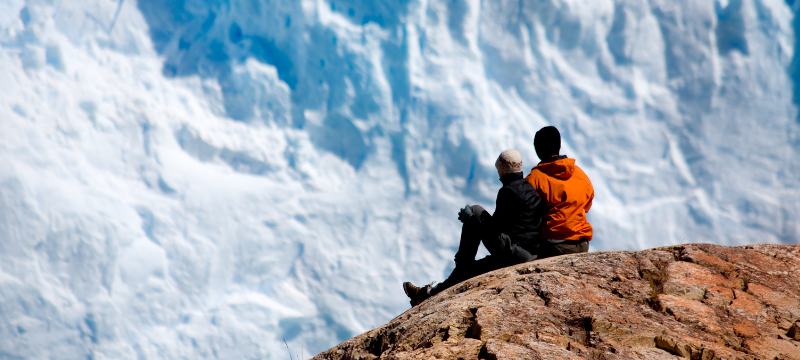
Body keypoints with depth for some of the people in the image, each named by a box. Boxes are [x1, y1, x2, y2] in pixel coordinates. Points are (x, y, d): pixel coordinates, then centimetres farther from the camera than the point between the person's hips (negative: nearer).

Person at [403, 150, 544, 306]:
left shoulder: (508, 191, -13)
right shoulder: (531, 187, 14)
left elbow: (497, 227, -18)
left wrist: (472, 217, -4)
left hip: (511, 251, -9)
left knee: (476, 211, 2)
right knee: (469, 269, 22)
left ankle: (463, 261, 11)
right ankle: (430, 293, 27)